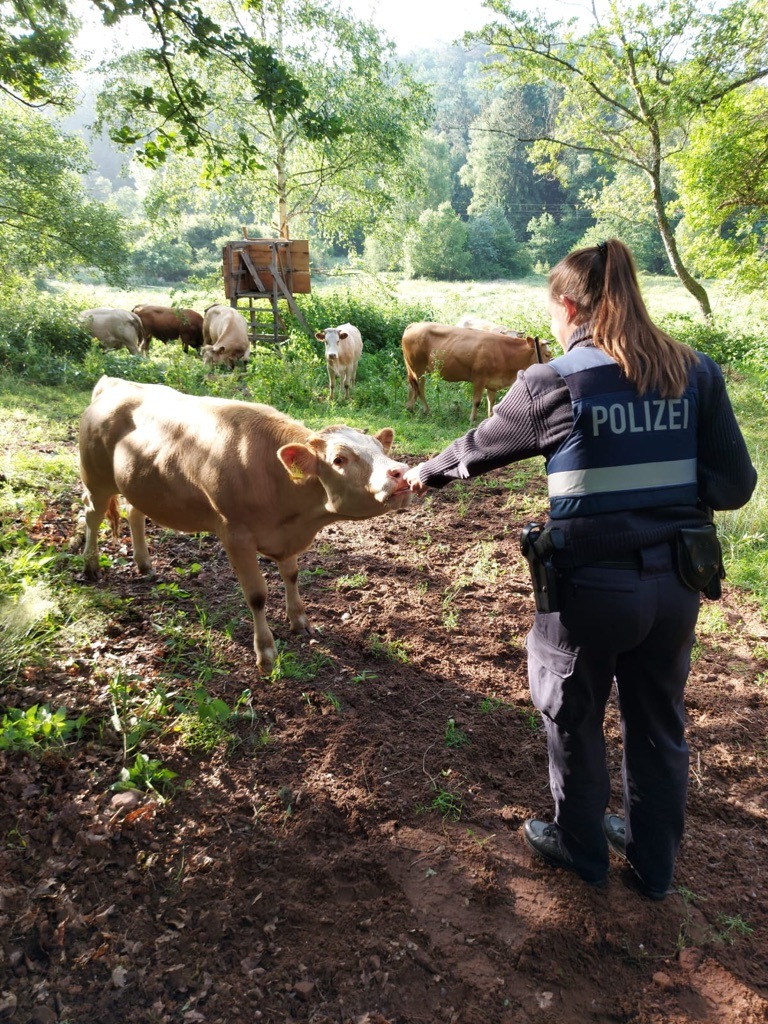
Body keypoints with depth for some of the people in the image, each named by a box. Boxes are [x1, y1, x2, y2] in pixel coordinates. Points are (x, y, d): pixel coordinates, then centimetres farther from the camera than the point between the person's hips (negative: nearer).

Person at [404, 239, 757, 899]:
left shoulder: (552, 384, -12)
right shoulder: (696, 372, -2)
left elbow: (480, 448, 3)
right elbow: (735, 485, -2)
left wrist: (425, 474, 22)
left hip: (589, 584, -4)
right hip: (675, 581, 5)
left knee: (575, 721, 20)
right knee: (659, 723, 22)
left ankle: (582, 849, 42)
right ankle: (654, 862, 43)